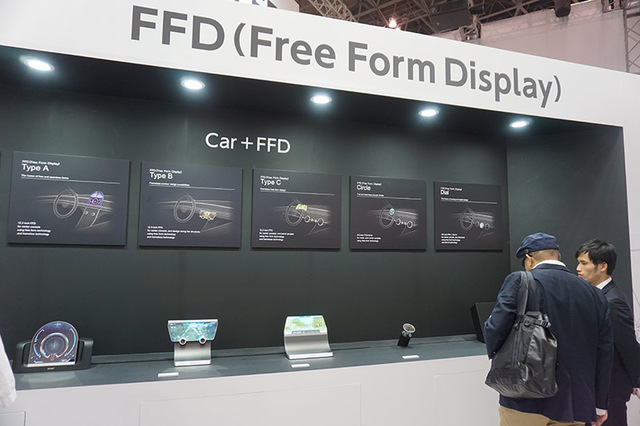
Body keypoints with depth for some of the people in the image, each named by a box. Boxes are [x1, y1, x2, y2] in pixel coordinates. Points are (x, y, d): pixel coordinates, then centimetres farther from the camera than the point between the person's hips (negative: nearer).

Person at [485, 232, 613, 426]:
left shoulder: (519, 281, -9)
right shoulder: (595, 294, 6)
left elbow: (495, 329, -19)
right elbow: (604, 352, 10)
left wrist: (496, 355, 4)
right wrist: (599, 405, 20)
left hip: (525, 402, -4)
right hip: (575, 405, 4)